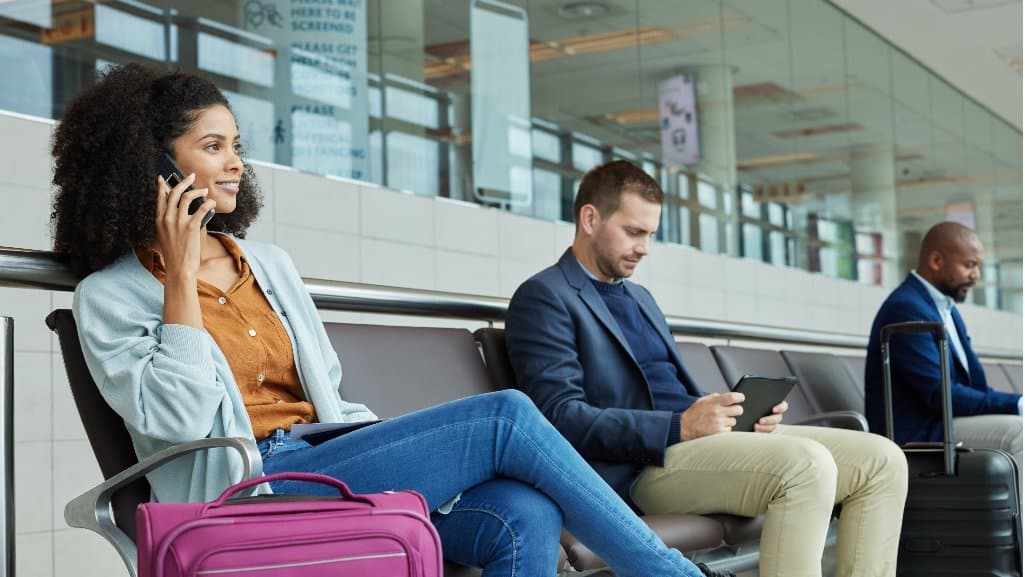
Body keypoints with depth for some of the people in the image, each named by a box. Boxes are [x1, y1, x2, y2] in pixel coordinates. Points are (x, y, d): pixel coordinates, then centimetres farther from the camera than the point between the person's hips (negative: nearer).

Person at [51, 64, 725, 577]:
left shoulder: (270, 266, 22)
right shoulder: (110, 296, 4)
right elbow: (177, 418, -12)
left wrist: (394, 445, 3)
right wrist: (182, 275, -7)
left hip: (329, 459, 6)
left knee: (525, 516, -25)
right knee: (504, 417, -19)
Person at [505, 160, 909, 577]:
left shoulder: (640, 296, 25)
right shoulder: (544, 297, -3)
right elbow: (562, 417, -15)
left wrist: (740, 412, 3)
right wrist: (679, 428, -23)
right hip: (645, 464, -9)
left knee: (882, 460, -5)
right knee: (807, 464, -31)